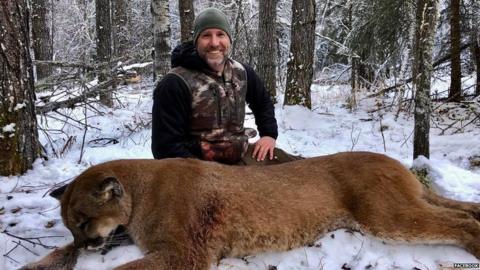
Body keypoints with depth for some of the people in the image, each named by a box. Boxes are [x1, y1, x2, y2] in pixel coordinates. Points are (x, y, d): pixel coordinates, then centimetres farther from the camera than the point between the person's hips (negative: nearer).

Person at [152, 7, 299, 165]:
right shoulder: (175, 84, -16)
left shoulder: (241, 73, 5)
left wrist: (269, 133, 12)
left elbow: (263, 102, 26)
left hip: (242, 154, 6)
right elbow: (167, 146, -17)